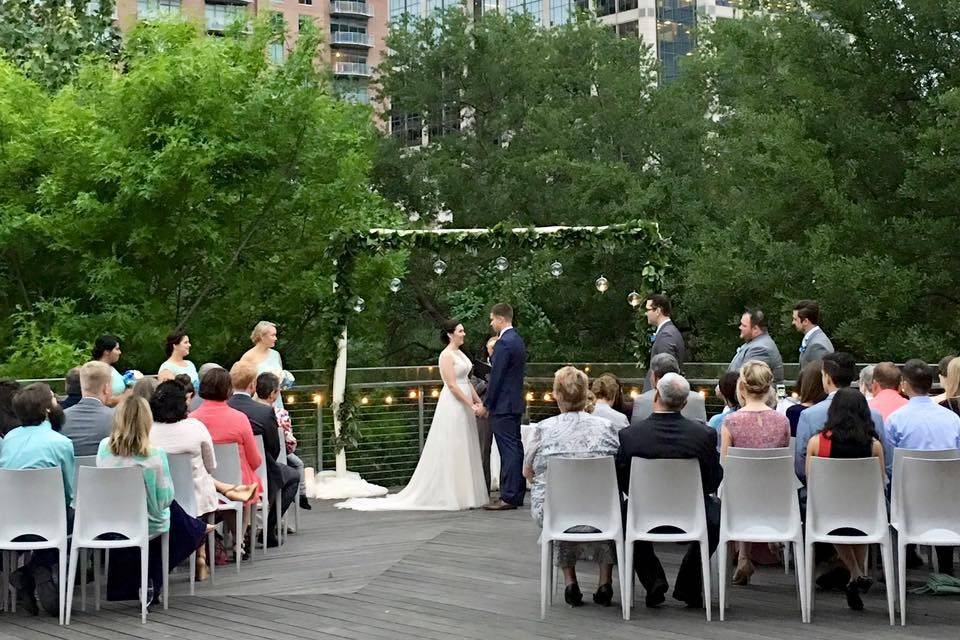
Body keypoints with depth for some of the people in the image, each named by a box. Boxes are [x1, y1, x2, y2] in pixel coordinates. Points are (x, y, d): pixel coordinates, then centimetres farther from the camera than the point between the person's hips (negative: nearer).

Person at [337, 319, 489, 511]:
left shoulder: (460, 353, 15)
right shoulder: (446, 355, -12)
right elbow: (452, 385, -18)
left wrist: (479, 401, 10)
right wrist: (471, 405, -18)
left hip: (464, 406, 9)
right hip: (452, 407, -9)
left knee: (464, 451, 9)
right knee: (451, 451, -5)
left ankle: (464, 494, 14)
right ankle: (450, 495, 0)